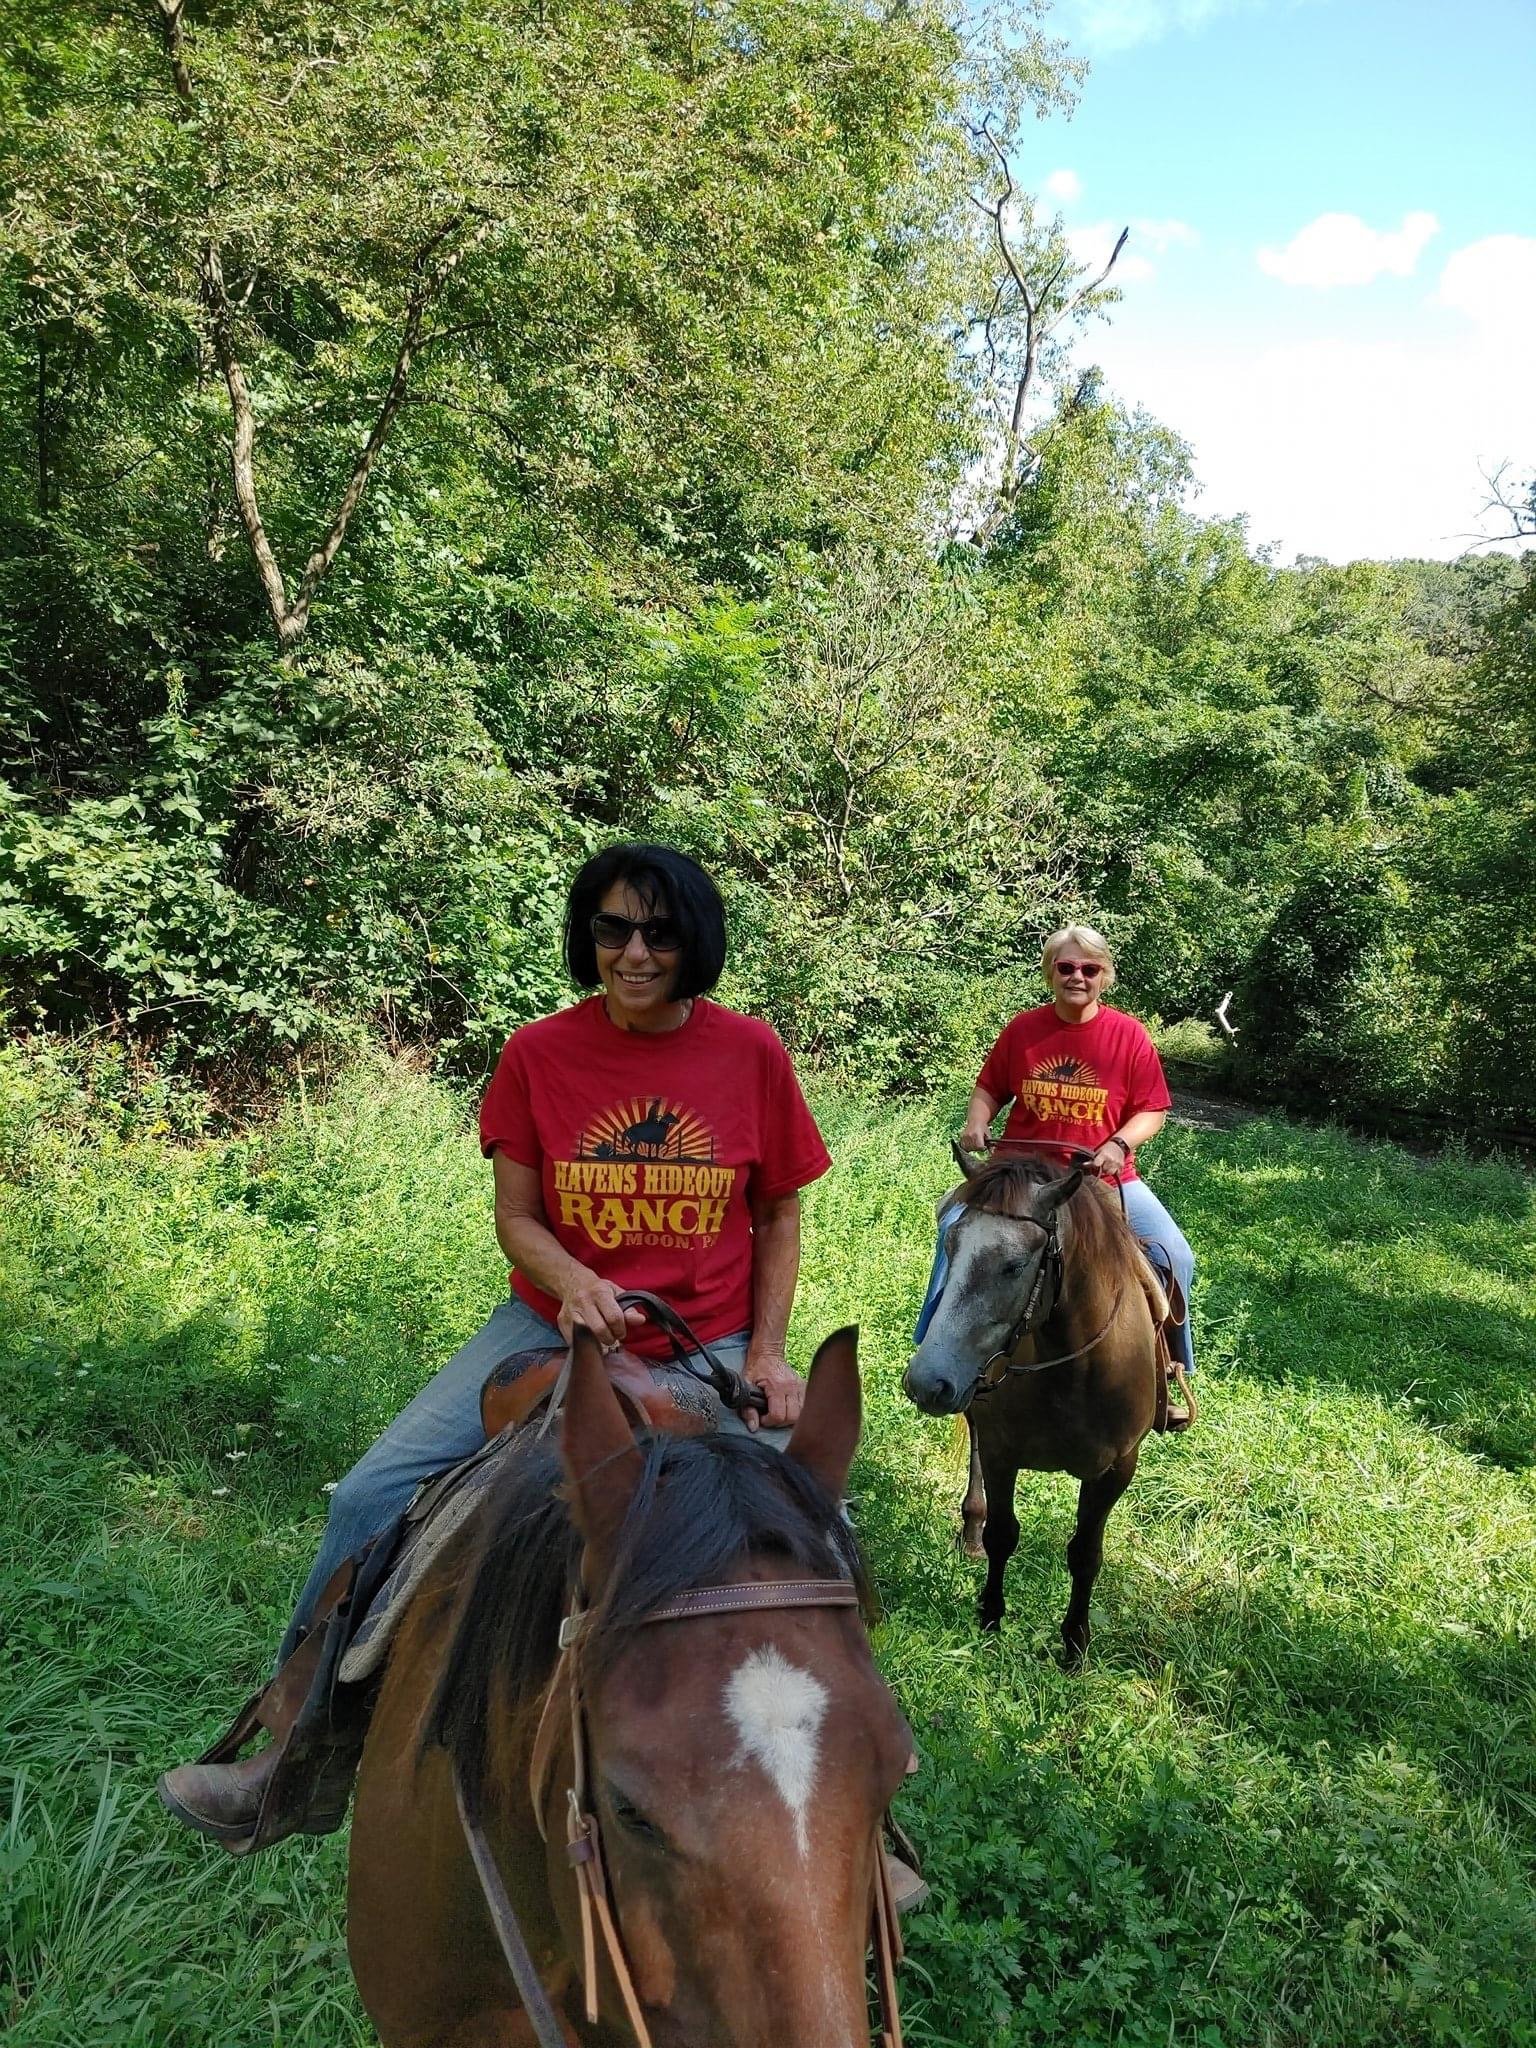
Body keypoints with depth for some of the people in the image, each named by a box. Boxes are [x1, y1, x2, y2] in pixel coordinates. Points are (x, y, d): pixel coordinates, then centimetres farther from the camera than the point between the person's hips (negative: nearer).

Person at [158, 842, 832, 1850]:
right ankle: (296, 1753, 11)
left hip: (708, 1342, 0)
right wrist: (572, 1281, -22)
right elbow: (516, 1216, -1)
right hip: (558, 1322, 1)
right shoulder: (539, 1054, -6)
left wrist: (768, 1351, -6)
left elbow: (779, 1215, 2)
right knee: (373, 1496, -10)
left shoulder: (752, 1052, -7)